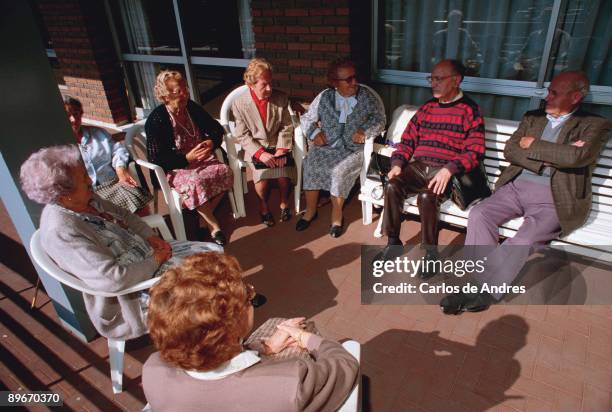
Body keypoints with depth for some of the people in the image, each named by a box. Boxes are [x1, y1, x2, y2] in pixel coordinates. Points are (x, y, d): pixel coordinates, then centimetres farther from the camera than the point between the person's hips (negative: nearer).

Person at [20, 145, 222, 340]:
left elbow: (122, 215, 15)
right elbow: (113, 279, -33)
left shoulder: (87, 199, -2)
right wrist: (155, 261, -19)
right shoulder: (62, 231, -28)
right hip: (133, 293, -9)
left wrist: (150, 236, -2)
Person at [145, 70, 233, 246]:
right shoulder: (156, 120, -14)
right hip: (174, 168, -5)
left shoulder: (192, 107, 2)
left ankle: (205, 215, -8)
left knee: (226, 172, -22)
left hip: (202, 159, 6)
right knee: (196, 182, -36)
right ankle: (213, 225, -15)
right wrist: (187, 158, -24)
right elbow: (156, 158, -17)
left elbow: (216, 128, 10)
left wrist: (212, 142, -13)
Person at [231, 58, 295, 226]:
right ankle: (264, 206, 5)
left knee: (284, 174, -22)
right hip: (255, 149, -1)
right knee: (262, 176, -26)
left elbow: (286, 127, -1)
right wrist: (260, 153, -19)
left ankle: (284, 203, 10)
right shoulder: (239, 104, -8)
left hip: (278, 146, 2)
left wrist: (281, 150, -14)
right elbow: (242, 135, -7)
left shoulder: (281, 98, -3)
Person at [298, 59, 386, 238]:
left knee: (340, 170, -31)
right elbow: (307, 118, 12)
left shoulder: (368, 98, 2)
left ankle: (337, 215, -11)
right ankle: (310, 210, -8)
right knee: (310, 163, -25)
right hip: (326, 146, 2)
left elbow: (380, 120, 4)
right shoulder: (324, 97, 5)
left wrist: (364, 131, -15)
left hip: (354, 149, -2)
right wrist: (314, 132, -8)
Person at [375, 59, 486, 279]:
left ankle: (430, 253, -12)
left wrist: (449, 170, -22)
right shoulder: (426, 108, 18)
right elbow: (407, 140, 16)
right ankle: (393, 243, -8)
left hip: (447, 173, -4)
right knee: (392, 186, -24)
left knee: (426, 197, -33)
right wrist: (397, 164, -3)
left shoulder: (470, 110, 2)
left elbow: (475, 151, -6)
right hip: (418, 166, 5)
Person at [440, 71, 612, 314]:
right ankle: (480, 287, -22)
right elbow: (510, 151, 5)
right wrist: (549, 158, -8)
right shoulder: (532, 118, 18)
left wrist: (533, 145, -4)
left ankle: (484, 291, -21)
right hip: (517, 185, 4)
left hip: (555, 198, -4)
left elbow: (577, 157, -15)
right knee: (478, 215, -22)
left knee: (525, 239, -30)